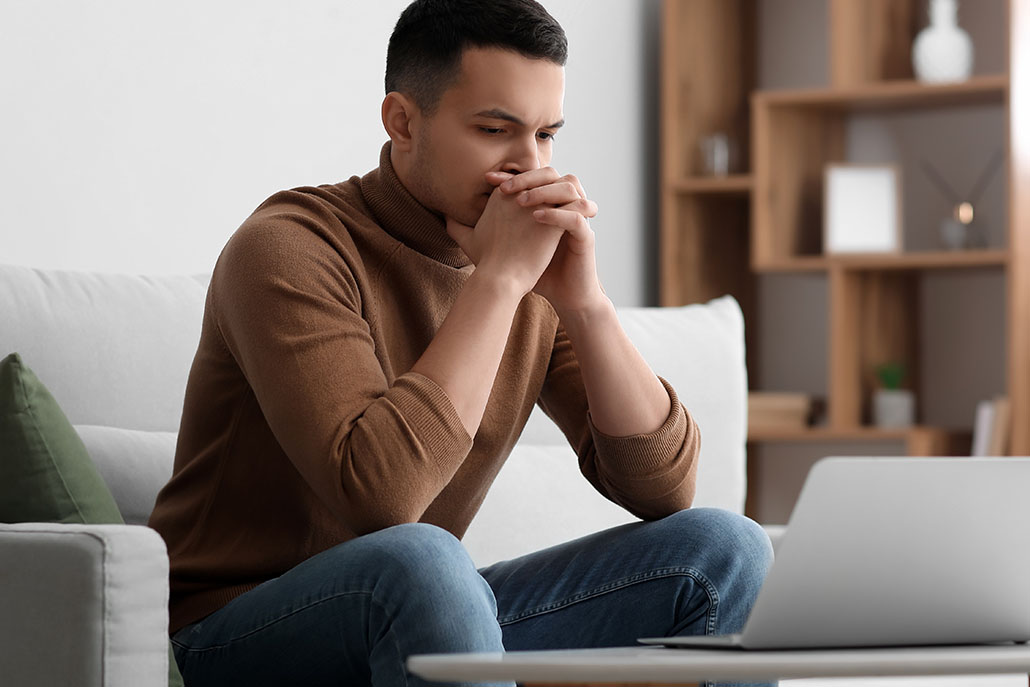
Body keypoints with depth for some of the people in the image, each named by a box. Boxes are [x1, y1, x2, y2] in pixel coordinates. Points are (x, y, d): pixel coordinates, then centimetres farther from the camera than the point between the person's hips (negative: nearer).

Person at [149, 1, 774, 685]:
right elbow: (381, 496, -30)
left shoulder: (537, 276, 4)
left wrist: (583, 299, -14)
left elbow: (663, 488, -2)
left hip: (423, 627, 6)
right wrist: (498, 279, -25)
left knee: (721, 546, -7)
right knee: (415, 560, -38)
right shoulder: (287, 249, -16)